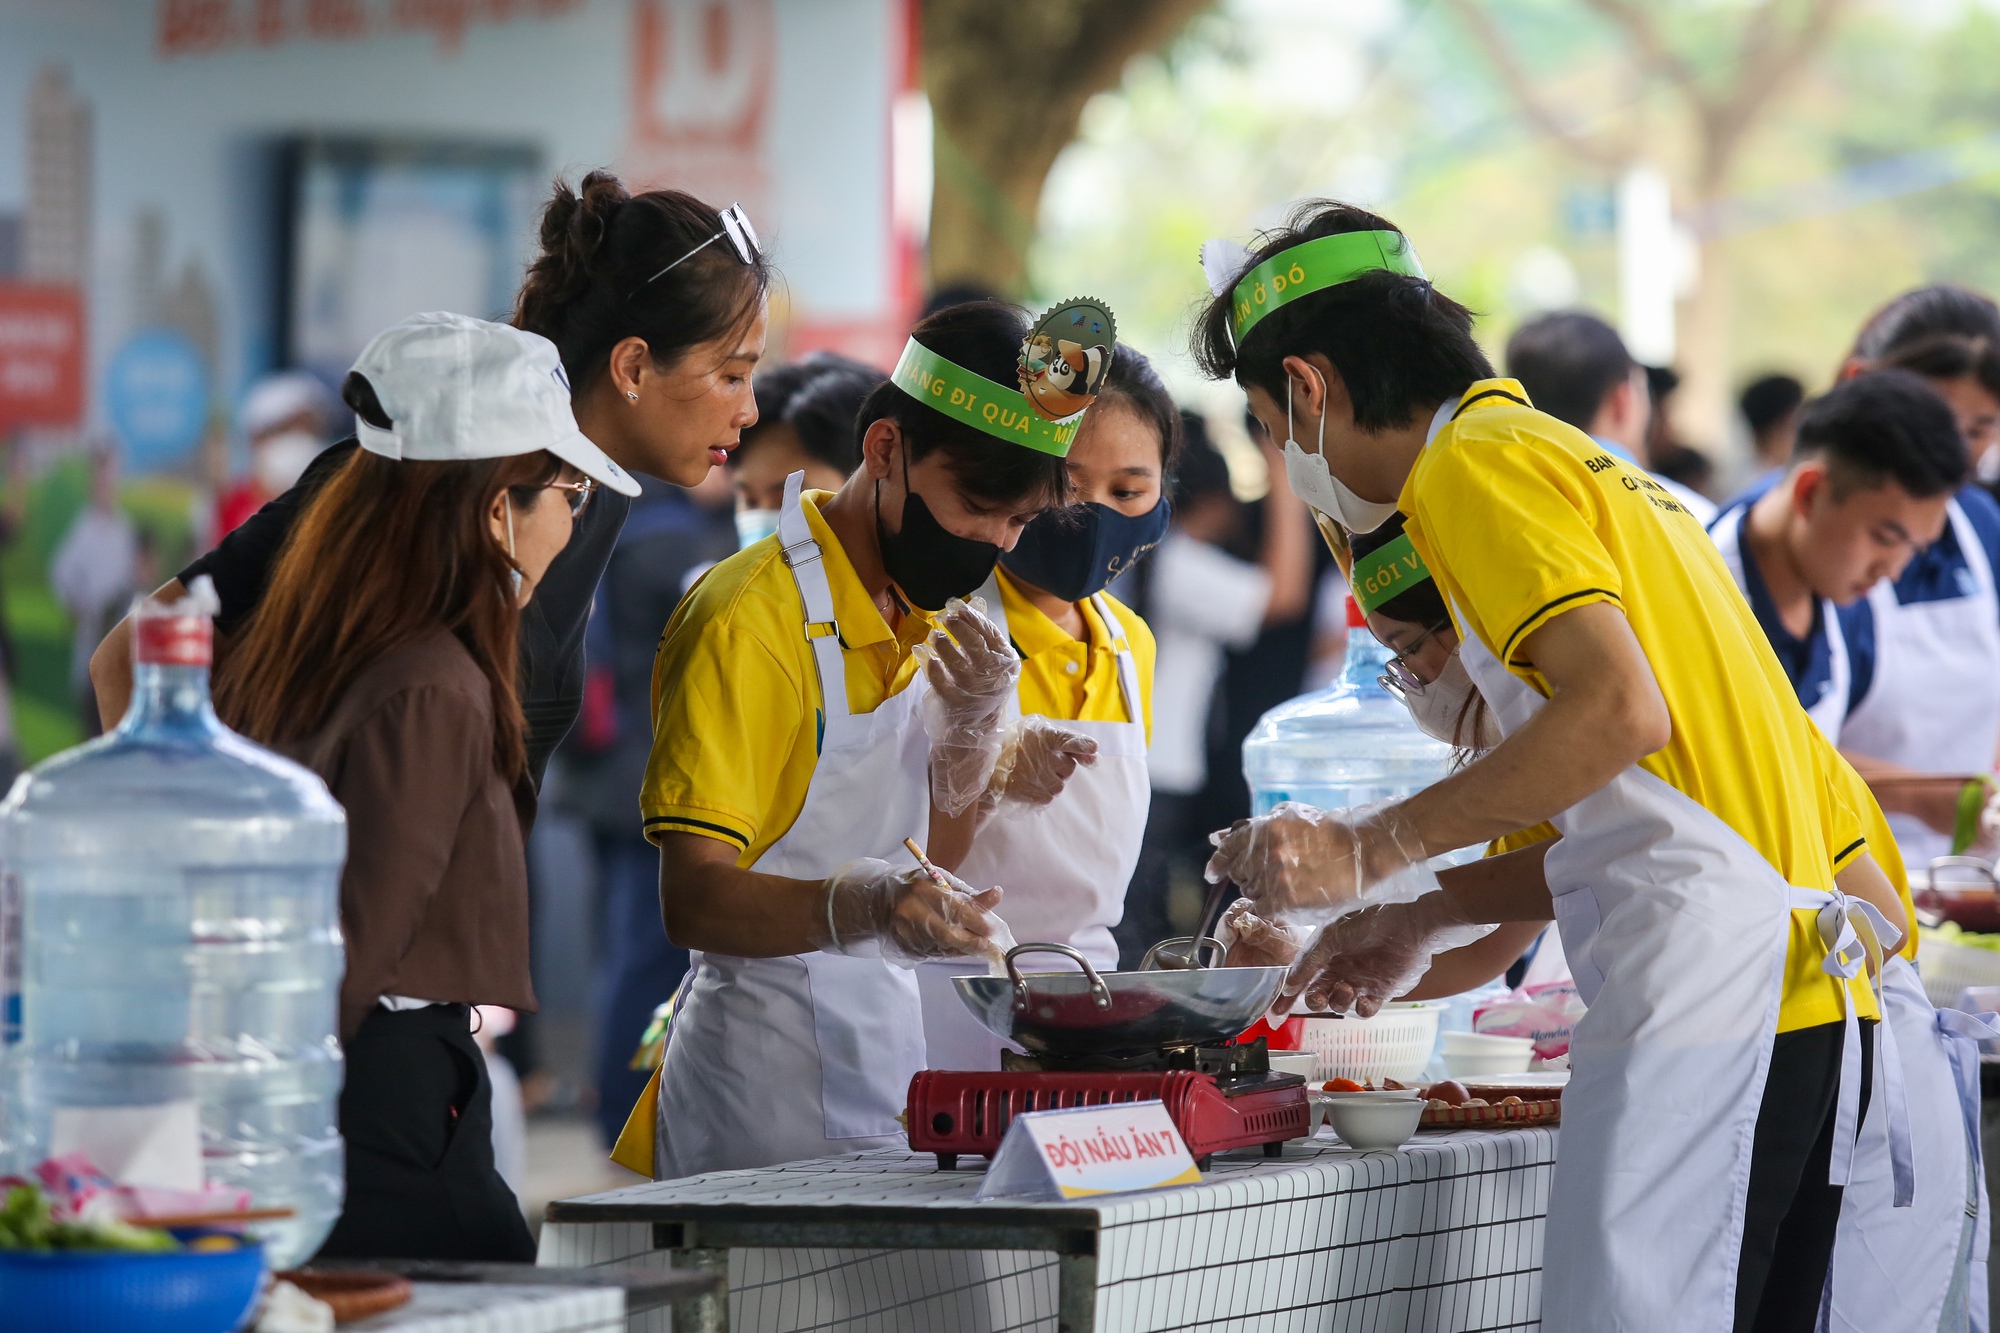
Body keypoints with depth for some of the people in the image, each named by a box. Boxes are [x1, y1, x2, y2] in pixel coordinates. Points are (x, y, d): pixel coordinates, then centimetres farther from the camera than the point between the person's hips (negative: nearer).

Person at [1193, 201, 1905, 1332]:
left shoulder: (1476, 464, -3)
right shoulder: (1574, 458, 26)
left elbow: (1619, 706, -19)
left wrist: (1371, 851, -13)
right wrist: (1428, 917, 26)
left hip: (1704, 1008, -10)